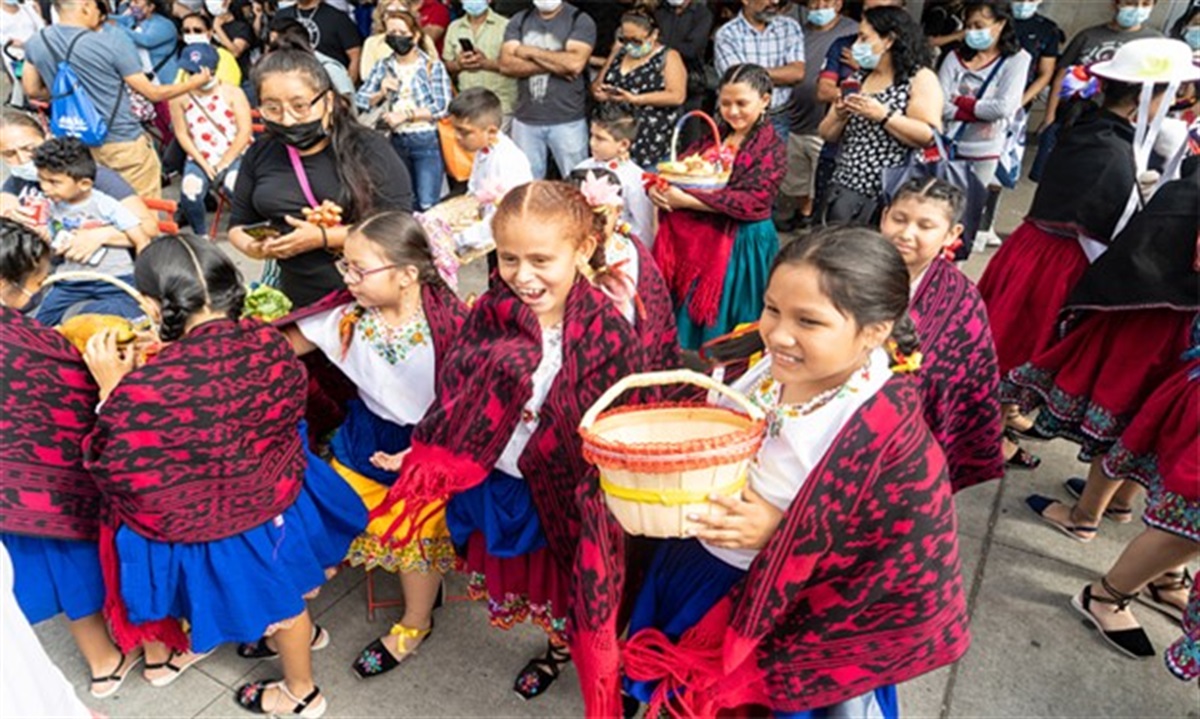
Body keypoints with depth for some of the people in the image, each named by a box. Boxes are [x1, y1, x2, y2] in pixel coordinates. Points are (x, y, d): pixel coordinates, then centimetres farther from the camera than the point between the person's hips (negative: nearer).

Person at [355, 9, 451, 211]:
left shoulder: (433, 66, -1)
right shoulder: (382, 66, 9)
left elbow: (442, 107, -10)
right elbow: (359, 100, 6)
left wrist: (405, 115, -13)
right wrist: (381, 94, -13)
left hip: (426, 141, -4)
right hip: (396, 142, 4)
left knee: (426, 205, -9)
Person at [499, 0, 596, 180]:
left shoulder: (580, 20, -2)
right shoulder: (519, 20, 9)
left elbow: (575, 63, -17)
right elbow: (506, 64, -3)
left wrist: (531, 52, -8)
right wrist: (553, 65, -12)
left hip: (567, 120, -3)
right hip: (525, 119, 3)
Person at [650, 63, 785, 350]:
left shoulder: (770, 148, -7)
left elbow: (752, 201, -19)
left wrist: (685, 200, -23)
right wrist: (657, 188, -16)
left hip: (737, 247, -6)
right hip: (689, 239, 6)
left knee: (716, 332, 5)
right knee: (681, 320, 14)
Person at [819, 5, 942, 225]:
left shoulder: (920, 78, -3)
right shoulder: (857, 79, 14)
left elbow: (932, 137, -15)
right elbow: (827, 135, 14)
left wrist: (882, 114, -19)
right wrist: (839, 115, -7)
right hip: (846, 189, 5)